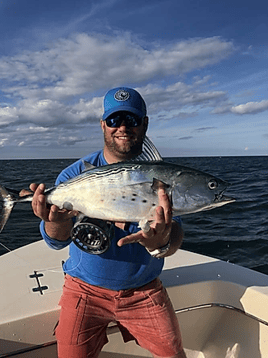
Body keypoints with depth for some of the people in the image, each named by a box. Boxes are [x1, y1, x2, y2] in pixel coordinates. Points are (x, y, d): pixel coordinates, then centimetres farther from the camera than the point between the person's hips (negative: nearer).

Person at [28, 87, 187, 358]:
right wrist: (57, 222, -42)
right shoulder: (75, 175, -9)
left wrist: (162, 244, -43)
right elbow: (56, 242, -17)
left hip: (144, 291, 1)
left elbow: (175, 234, -19)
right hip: (86, 289, 0)